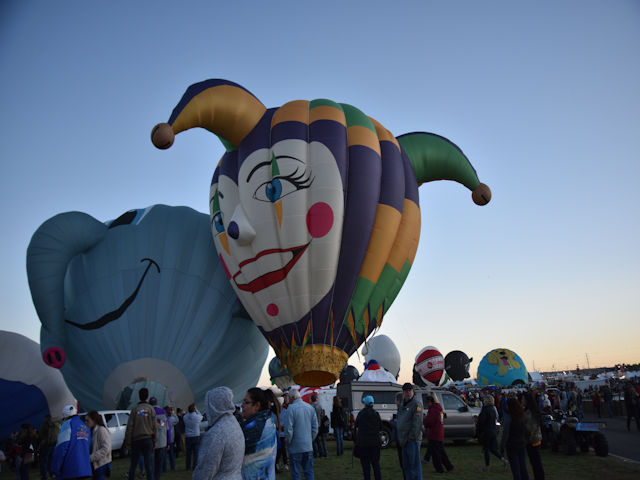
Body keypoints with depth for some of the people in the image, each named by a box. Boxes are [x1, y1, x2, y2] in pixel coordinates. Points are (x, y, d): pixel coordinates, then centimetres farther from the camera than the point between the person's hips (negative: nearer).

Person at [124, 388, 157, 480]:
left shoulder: (135, 409, 1)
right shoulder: (150, 409, -1)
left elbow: (129, 427, -1)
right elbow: (154, 427, -3)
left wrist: (128, 443, 4)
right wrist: (154, 441, 4)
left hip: (136, 440, 1)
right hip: (148, 439, -1)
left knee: (133, 465, 14)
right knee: (149, 465, 2)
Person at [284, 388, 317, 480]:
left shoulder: (291, 408, -12)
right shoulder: (310, 407, 5)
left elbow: (288, 429, -15)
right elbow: (315, 428, 8)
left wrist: (289, 442, -2)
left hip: (295, 447, -5)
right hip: (308, 446, 5)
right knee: (309, 471, 13)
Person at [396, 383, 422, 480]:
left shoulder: (416, 404, -11)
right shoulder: (402, 405, 15)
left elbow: (417, 424, -17)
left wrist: (411, 438, -18)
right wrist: (401, 439, 14)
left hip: (413, 440, -8)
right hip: (404, 441, 8)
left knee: (414, 464, -6)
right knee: (406, 465, 15)